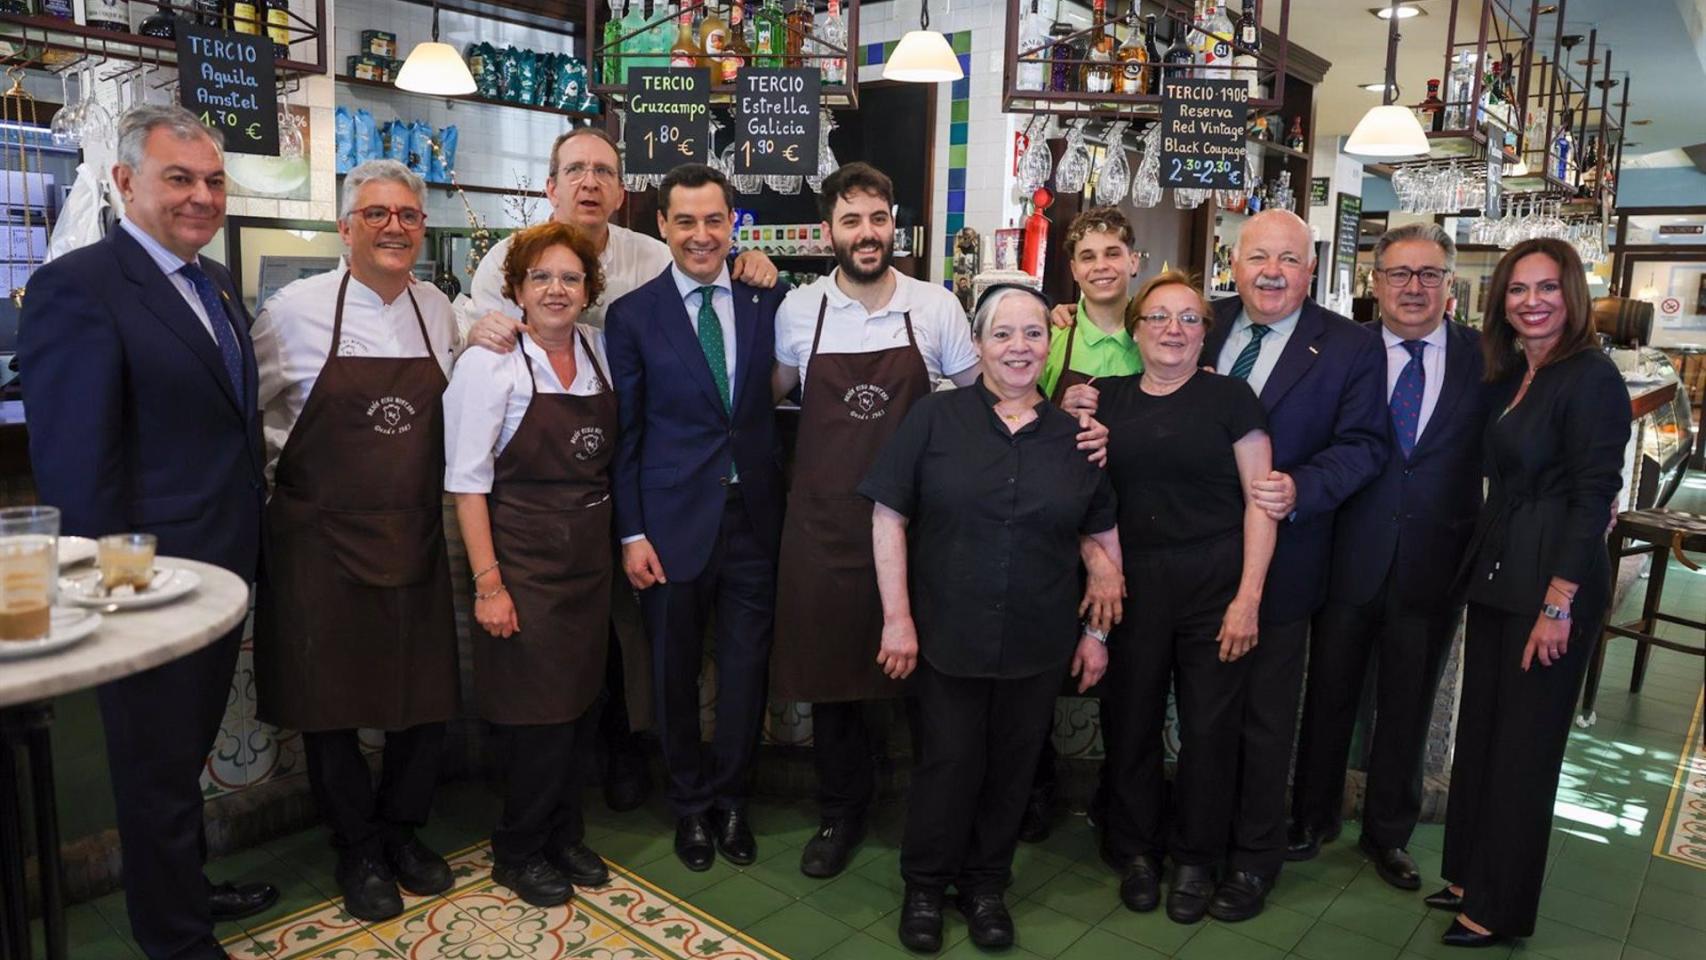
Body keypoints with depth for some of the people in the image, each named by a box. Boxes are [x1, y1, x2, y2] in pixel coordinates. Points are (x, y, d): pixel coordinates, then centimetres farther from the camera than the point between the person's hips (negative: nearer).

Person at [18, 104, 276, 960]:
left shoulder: (217, 284, 9)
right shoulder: (78, 286, -17)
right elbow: (75, 464, -19)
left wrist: (250, 536, 13)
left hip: (223, 567, 8)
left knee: (189, 749, 24)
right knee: (160, 764, 11)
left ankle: (185, 885, 44)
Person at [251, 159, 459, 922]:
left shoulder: (439, 311, 5)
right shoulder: (295, 310, -6)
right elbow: (250, 413, 3)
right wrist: (290, 486, 2)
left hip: (415, 538, 3)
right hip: (321, 539, -3)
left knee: (429, 696, 8)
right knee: (329, 702, 8)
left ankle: (402, 831, 33)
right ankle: (358, 849, 30)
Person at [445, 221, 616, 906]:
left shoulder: (599, 350, 4)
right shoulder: (490, 362, -11)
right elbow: (467, 481, -12)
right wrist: (488, 583, -16)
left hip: (590, 559, 5)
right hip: (522, 560, -5)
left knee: (572, 701, 14)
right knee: (539, 709, 2)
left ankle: (562, 835, 33)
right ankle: (519, 851, 25)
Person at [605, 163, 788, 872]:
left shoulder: (767, 302, 3)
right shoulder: (633, 315, -3)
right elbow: (623, 433, -2)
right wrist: (631, 533, -5)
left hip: (755, 514, 2)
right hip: (674, 520, -1)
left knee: (747, 666, 11)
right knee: (675, 670, 12)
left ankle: (729, 798, 33)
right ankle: (691, 805, 34)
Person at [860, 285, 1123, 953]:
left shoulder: (1075, 435, 3)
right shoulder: (935, 418, -5)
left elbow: (1102, 538, 10)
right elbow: (889, 517, -6)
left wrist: (1096, 630, 7)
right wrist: (897, 618, -10)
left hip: (1037, 645, 3)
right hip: (947, 637, -2)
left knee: (1010, 766, 14)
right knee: (948, 763, 8)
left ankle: (985, 884, 35)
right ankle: (925, 886, 31)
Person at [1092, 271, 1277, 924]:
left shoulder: (1229, 397, -1)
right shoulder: (1108, 400, 7)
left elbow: (1260, 500, -4)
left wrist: (1249, 596, -10)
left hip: (1214, 583, -2)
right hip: (1132, 582, 2)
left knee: (1209, 727, 6)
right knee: (1129, 719, 8)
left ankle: (1196, 859, 26)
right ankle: (1138, 850, 29)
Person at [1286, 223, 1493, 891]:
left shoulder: (1484, 358, 0)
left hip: (1434, 566, 1)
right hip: (1349, 558, -1)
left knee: (1407, 708, 15)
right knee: (1329, 695, 13)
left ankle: (1388, 833, 35)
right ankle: (1313, 816, 34)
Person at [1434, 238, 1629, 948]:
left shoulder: (1590, 377, -13)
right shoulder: (1507, 374, 10)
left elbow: (1593, 496, -17)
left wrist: (1559, 603, -19)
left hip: (1552, 582, -8)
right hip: (1496, 572, 8)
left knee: (1523, 747, 4)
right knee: (1479, 729, 16)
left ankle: (1501, 909, 20)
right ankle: (1472, 876, 32)